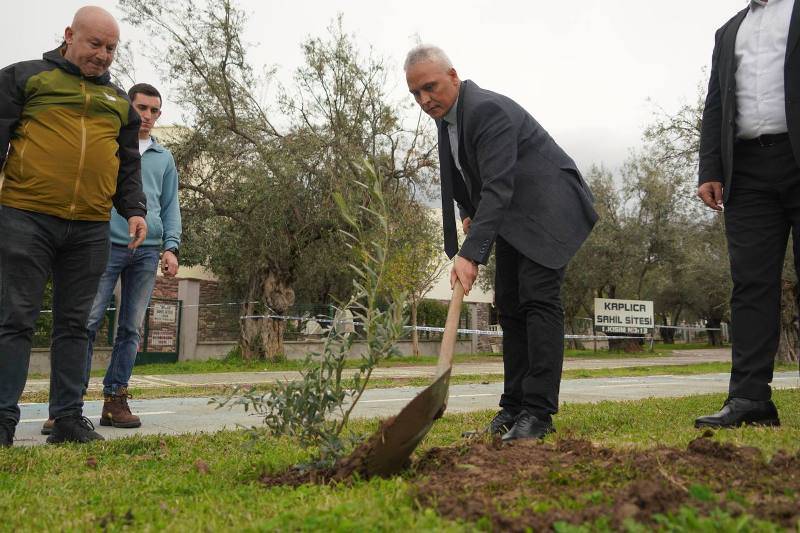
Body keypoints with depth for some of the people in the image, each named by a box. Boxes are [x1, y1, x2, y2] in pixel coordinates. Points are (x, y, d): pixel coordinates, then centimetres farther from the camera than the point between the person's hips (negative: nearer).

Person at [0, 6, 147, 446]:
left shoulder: (119, 101, 21)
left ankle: (68, 417, 11)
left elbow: (128, 166, 22)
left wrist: (134, 210, 7)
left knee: (74, 324, 5)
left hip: (91, 229, 4)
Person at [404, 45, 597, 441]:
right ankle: (514, 406, 10)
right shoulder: (446, 114, 5)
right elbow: (462, 177, 21)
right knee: (509, 305, 6)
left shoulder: (488, 110, -25)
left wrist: (470, 253, -41)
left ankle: (538, 411, -15)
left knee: (539, 300, -17)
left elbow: (498, 187, -34)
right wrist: (468, 213, 4)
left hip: (548, 208, -9)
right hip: (513, 216, 10)